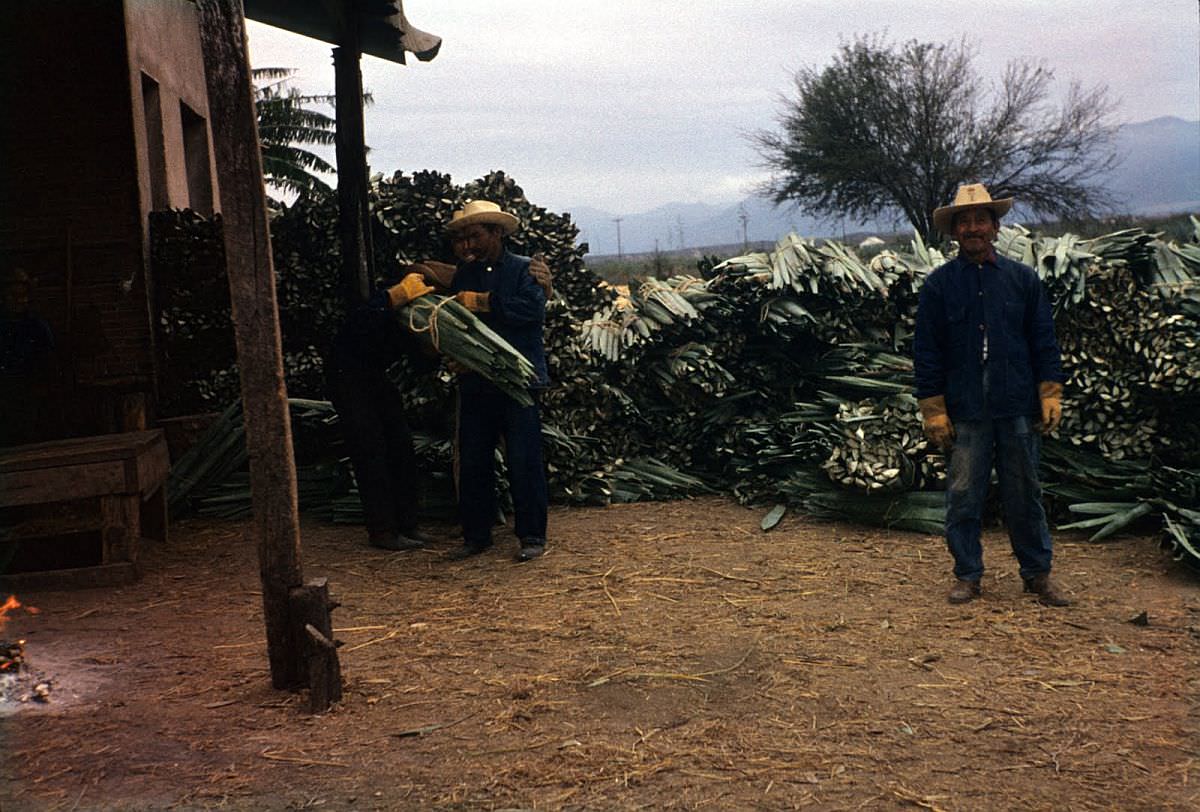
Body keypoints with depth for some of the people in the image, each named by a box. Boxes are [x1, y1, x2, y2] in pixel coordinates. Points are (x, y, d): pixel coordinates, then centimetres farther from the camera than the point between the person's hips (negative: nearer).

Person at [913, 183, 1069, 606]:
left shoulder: (1023, 278, 8)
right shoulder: (939, 284, 3)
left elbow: (1044, 341, 9)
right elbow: (925, 350, 2)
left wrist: (1050, 395, 1)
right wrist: (933, 410, -3)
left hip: (1018, 410, 1)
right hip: (965, 413, -1)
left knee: (1025, 495, 9)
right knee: (963, 497, 2)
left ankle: (1037, 574, 21)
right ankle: (967, 575, 16)